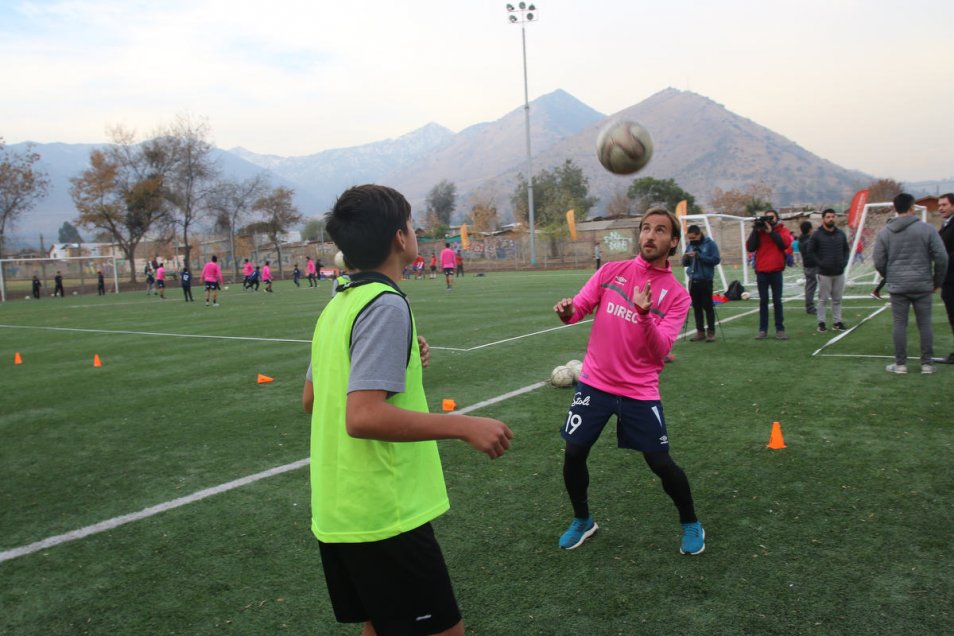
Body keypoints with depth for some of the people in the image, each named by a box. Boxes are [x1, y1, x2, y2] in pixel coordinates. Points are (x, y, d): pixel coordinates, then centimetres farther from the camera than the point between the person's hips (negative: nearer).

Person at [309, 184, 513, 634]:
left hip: (335, 512, 9)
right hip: (383, 515, -9)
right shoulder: (386, 305, -18)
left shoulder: (337, 304, 8)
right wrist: (464, 425, -23)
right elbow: (363, 417, -27)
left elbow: (313, 398, 19)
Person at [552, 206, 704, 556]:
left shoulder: (677, 295, -6)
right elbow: (579, 309, 1)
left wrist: (644, 314, -32)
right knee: (574, 454, 4)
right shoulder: (611, 271, 0)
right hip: (594, 383, 2)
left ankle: (691, 524, 29)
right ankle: (582, 520, 30)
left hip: (640, 392, -2)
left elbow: (660, 350, -15)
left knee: (661, 463, 0)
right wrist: (567, 310, -23)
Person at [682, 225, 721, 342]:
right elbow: (685, 263, 14)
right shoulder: (690, 245, 11)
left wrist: (699, 256, -18)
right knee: (696, 307, 7)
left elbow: (716, 259, -13)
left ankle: (711, 332, 6)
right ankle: (700, 332, 14)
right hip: (693, 281, 5)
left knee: (708, 306, -1)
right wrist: (685, 257, -9)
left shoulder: (710, 244, -4)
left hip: (705, 281, -5)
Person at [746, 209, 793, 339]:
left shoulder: (782, 230, 5)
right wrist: (755, 231, -9)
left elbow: (785, 243, -14)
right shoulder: (758, 232, 9)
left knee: (777, 301, 2)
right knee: (763, 301, 5)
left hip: (776, 271, -1)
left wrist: (771, 231, -12)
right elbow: (749, 247, -3)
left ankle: (780, 329, 7)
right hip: (761, 271, 2)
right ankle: (763, 330, 8)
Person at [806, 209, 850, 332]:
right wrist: (820, 263, -13)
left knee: (837, 299, 9)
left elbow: (846, 249, 17)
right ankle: (821, 323, 7)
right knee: (823, 299, 1)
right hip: (824, 273, -4)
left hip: (839, 273, 4)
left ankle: (837, 322, 17)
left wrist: (845, 261, 1)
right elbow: (810, 251, -4)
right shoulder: (817, 235, -5)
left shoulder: (841, 234, 8)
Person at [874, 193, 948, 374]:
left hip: (897, 286, 1)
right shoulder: (927, 229, -3)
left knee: (900, 324, 5)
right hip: (923, 285, -1)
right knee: (925, 324, 7)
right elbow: (941, 258, -5)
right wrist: (937, 281, 9)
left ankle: (900, 364, 7)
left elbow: (879, 263, 1)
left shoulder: (884, 233, 1)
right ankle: (927, 364, 13)